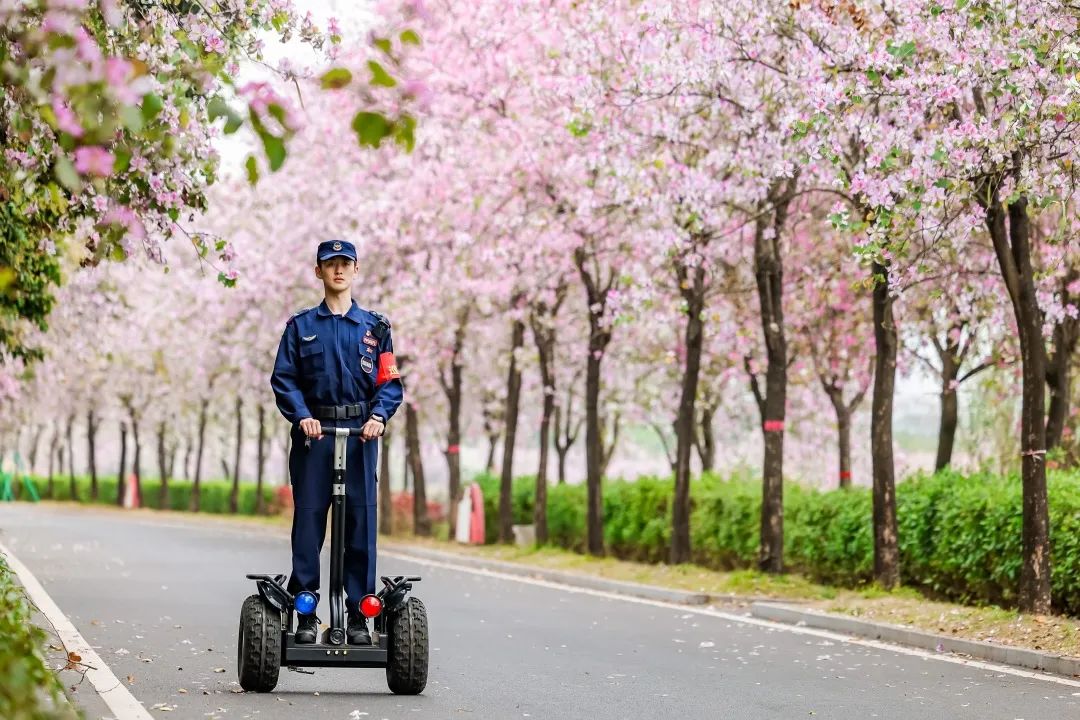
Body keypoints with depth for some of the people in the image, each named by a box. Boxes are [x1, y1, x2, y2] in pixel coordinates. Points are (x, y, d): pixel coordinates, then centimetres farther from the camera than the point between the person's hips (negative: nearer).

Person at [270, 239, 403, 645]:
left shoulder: (374, 327, 12)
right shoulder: (301, 326, 11)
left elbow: (390, 382, 8)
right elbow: (283, 379, 5)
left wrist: (379, 416, -11)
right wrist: (302, 416, -11)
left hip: (360, 434, 0)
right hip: (313, 434, 0)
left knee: (360, 521, -1)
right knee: (308, 520, -3)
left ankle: (358, 613, 4)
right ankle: (305, 612, 2)